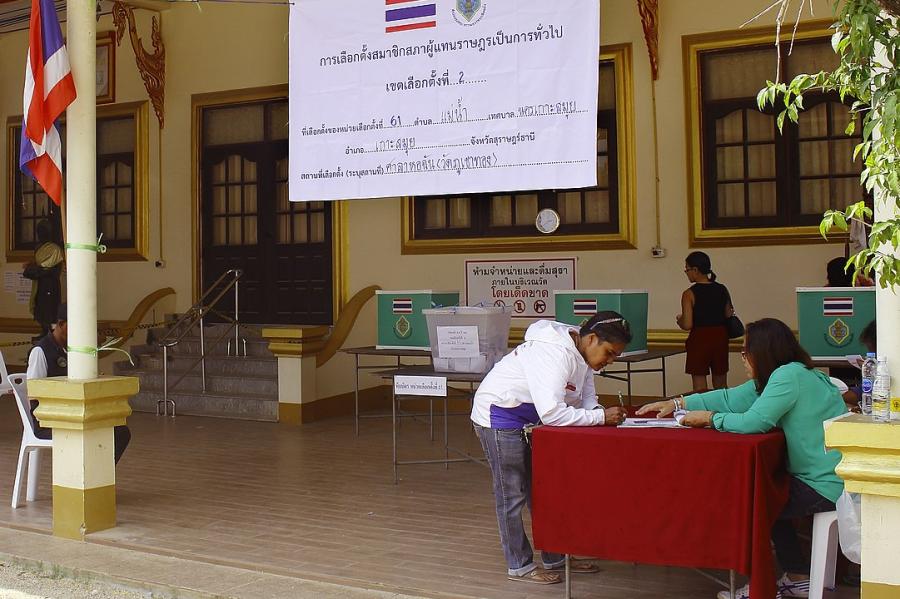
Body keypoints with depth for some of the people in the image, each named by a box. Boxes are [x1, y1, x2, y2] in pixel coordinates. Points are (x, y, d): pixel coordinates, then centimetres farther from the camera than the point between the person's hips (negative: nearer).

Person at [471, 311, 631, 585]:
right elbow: (552, 413, -37)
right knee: (512, 494, -1)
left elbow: (586, 398, 1)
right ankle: (519, 565, 12)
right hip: (499, 416, -10)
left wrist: (601, 413, -21)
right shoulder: (555, 354, -31)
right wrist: (601, 417, -31)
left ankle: (554, 558, 26)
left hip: (527, 419, 10)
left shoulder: (582, 354, -1)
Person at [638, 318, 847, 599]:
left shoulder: (789, 376, -19)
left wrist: (709, 417, -9)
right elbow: (731, 398, 15)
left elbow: (754, 422, -27)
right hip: (824, 478, 10)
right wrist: (676, 403, 13)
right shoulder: (787, 374, 11)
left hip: (826, 486, -10)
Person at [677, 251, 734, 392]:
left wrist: (679, 319, 5)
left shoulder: (689, 294, -12)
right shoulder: (722, 290, 3)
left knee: (700, 390, 2)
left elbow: (687, 325, -16)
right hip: (720, 338, 5)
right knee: (721, 387, 16)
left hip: (699, 340, -5)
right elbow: (730, 317, 7)